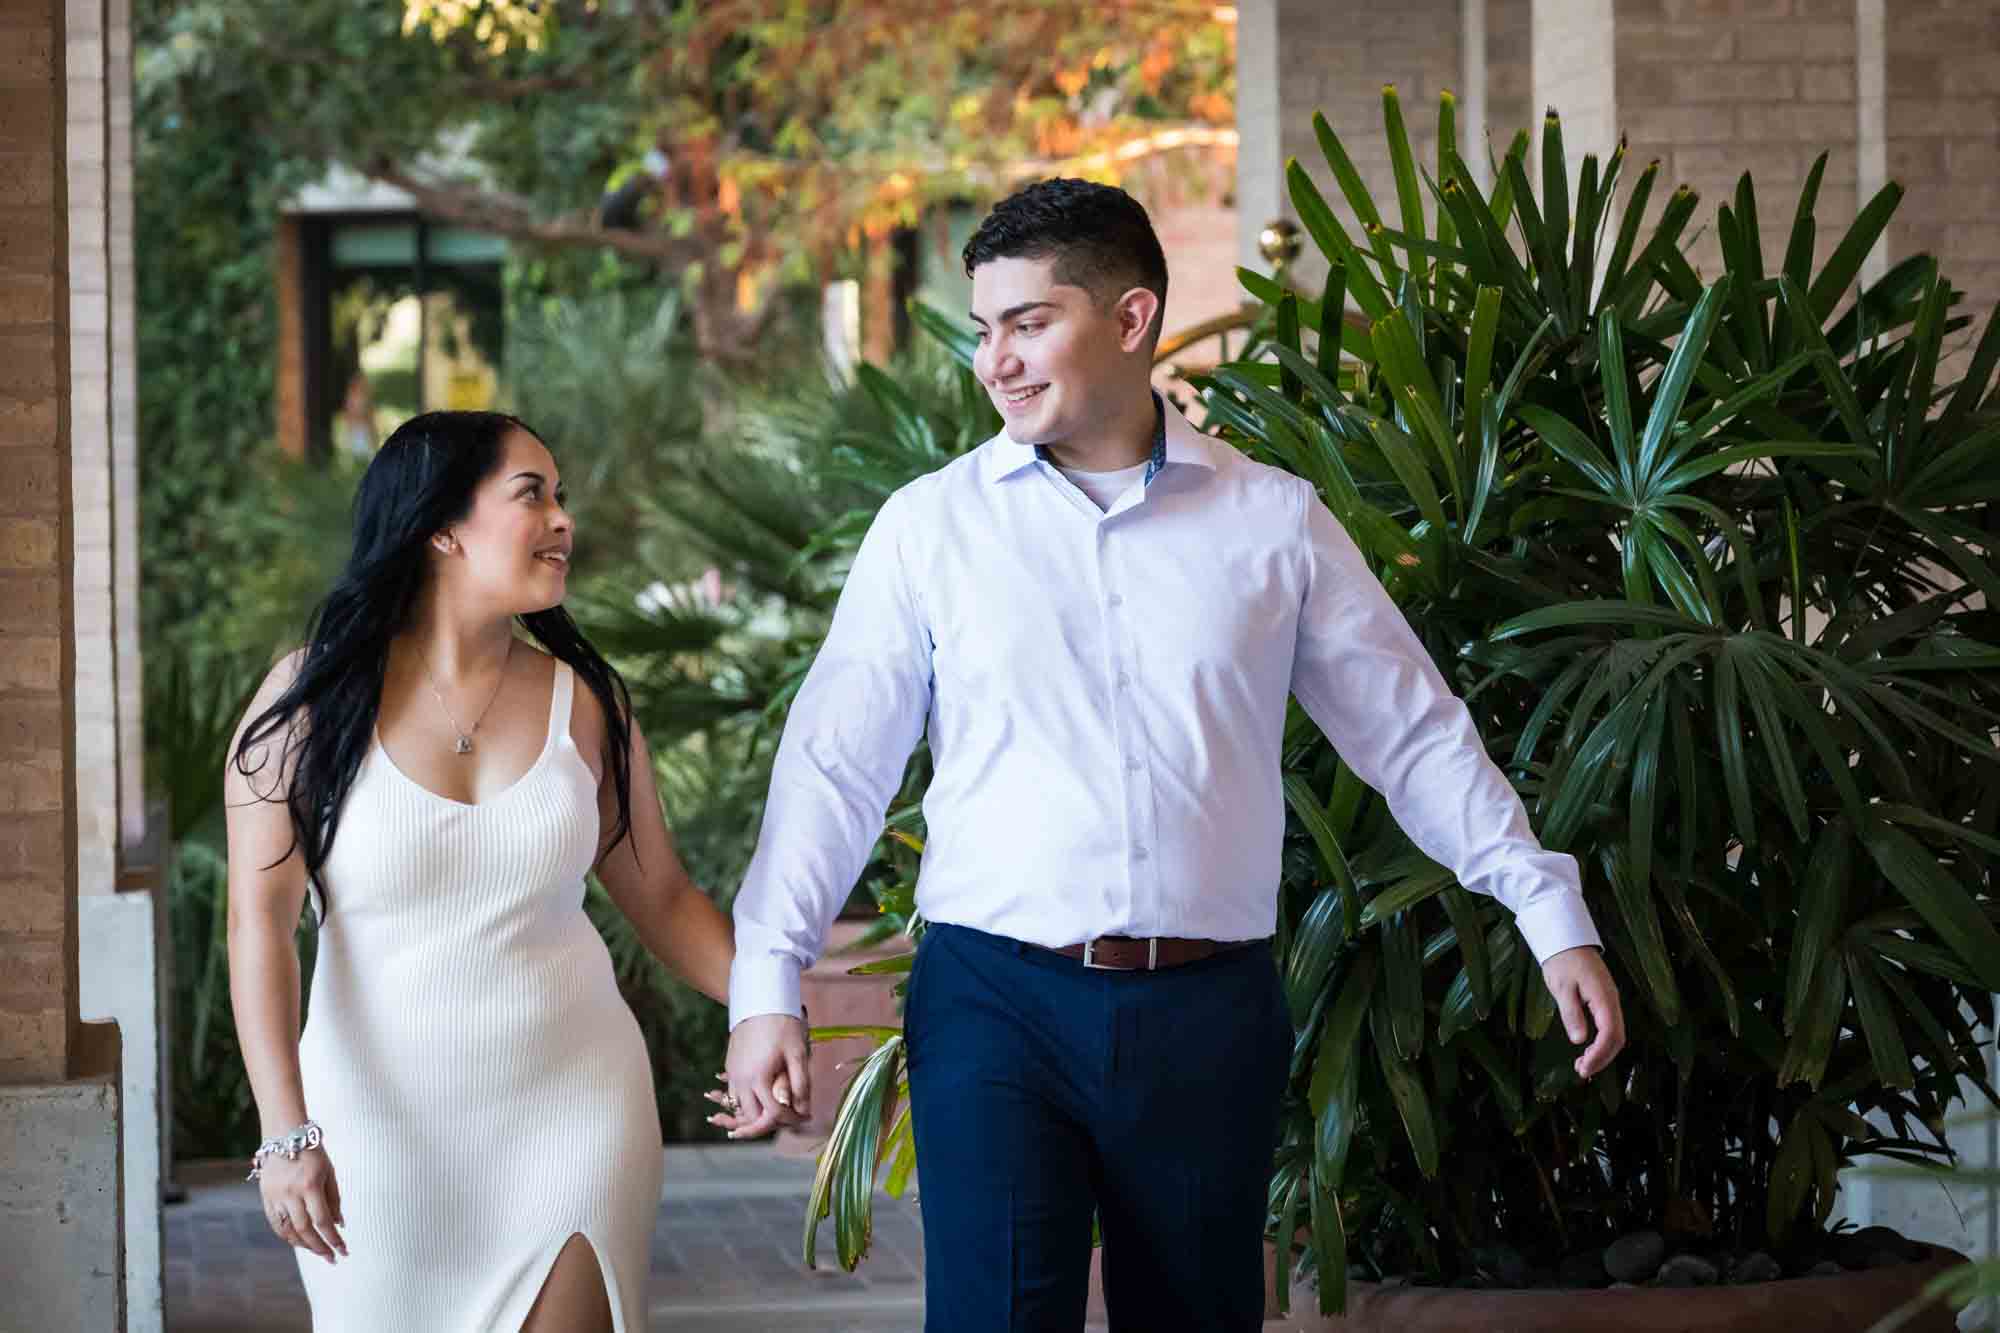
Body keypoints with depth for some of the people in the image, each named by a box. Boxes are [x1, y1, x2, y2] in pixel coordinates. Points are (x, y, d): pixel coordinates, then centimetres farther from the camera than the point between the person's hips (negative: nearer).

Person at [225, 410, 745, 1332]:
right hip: (383, 1113, -2)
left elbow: (662, 900, 9)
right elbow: (259, 922, -11)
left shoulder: (584, 702, 3)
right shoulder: (312, 701, -5)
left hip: (571, 1111, 2)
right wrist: (287, 1135, -20)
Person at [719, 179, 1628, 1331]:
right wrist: (766, 982, -5)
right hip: (996, 998, -1)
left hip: (1211, 1014, 1)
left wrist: (1553, 916, 4)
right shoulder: (931, 525, 4)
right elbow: (836, 762, 3)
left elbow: (1417, 734, 10)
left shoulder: (1275, 523, 6)